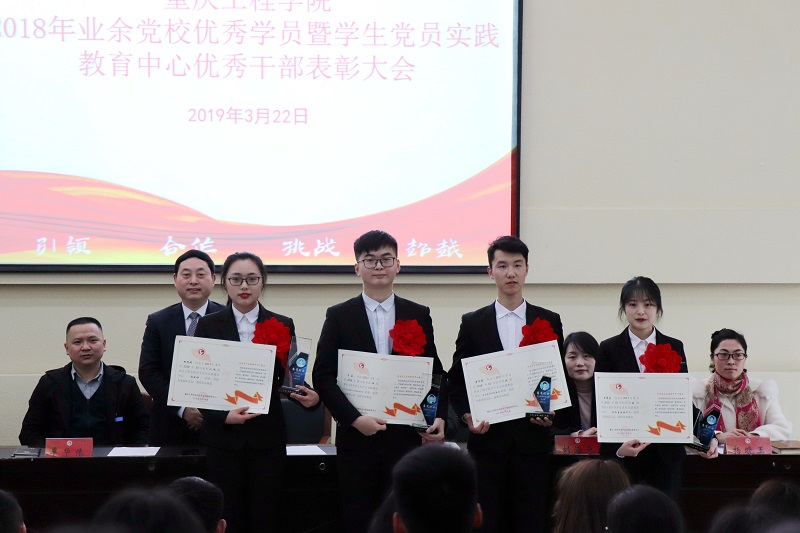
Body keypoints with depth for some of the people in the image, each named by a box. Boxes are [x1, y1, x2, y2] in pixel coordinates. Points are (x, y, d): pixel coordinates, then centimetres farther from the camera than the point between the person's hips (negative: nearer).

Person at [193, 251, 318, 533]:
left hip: (267, 436, 1)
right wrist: (223, 416, -17)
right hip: (223, 436, -1)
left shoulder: (282, 325, 6)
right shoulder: (209, 325, 3)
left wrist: (310, 397, -13)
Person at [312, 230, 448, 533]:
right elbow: (323, 375, -2)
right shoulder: (339, 316, 4)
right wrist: (354, 418, -13)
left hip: (406, 437, 1)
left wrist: (439, 417, -6)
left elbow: (435, 373, 10)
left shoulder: (419, 315, 9)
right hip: (357, 438, -1)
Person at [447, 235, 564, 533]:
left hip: (533, 440, 0)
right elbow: (457, 380, 7)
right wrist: (466, 416, -9)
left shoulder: (549, 322, 8)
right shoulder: (473, 323, 7)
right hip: (489, 440, 0)